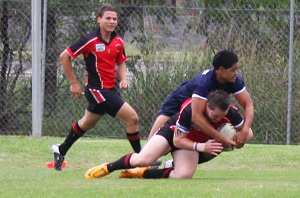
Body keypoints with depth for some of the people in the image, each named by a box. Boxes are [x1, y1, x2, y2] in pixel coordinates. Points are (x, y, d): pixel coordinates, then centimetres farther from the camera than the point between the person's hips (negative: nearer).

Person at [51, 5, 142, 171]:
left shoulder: (118, 42, 2)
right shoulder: (90, 41, -17)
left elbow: (120, 63, 20)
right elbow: (64, 57, -10)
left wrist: (123, 79, 0)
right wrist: (73, 83, -9)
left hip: (110, 89, 8)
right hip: (97, 90, -8)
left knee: (87, 123, 27)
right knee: (132, 118, -13)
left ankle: (61, 151, 45)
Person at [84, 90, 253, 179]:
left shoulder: (230, 112, -26)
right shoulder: (190, 110, -37)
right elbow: (178, 141, -26)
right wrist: (201, 147, -39)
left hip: (195, 142, 4)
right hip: (173, 132, -4)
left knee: (184, 176, -24)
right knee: (143, 159, -27)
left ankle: (141, 173, -3)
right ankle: (108, 168, 1)